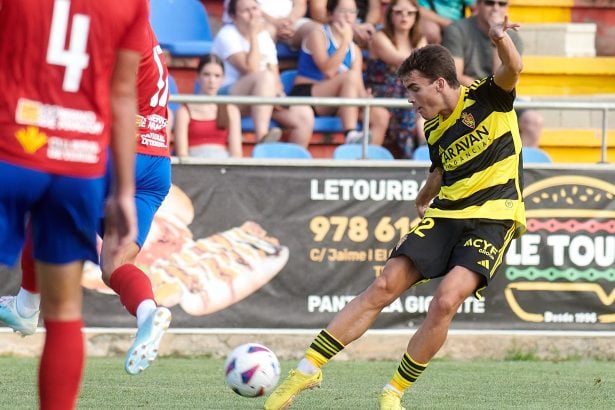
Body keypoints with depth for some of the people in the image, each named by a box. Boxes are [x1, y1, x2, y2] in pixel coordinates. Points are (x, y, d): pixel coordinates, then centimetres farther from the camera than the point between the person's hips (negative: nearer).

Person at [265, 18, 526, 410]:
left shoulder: (487, 97, -7)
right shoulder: (435, 130, 11)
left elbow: (513, 70, -28)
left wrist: (500, 40, -49)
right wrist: (424, 198, 49)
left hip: (491, 220, -6)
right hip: (446, 215, 6)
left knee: (445, 301, -23)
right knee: (383, 288, -5)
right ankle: (308, 369, 0)